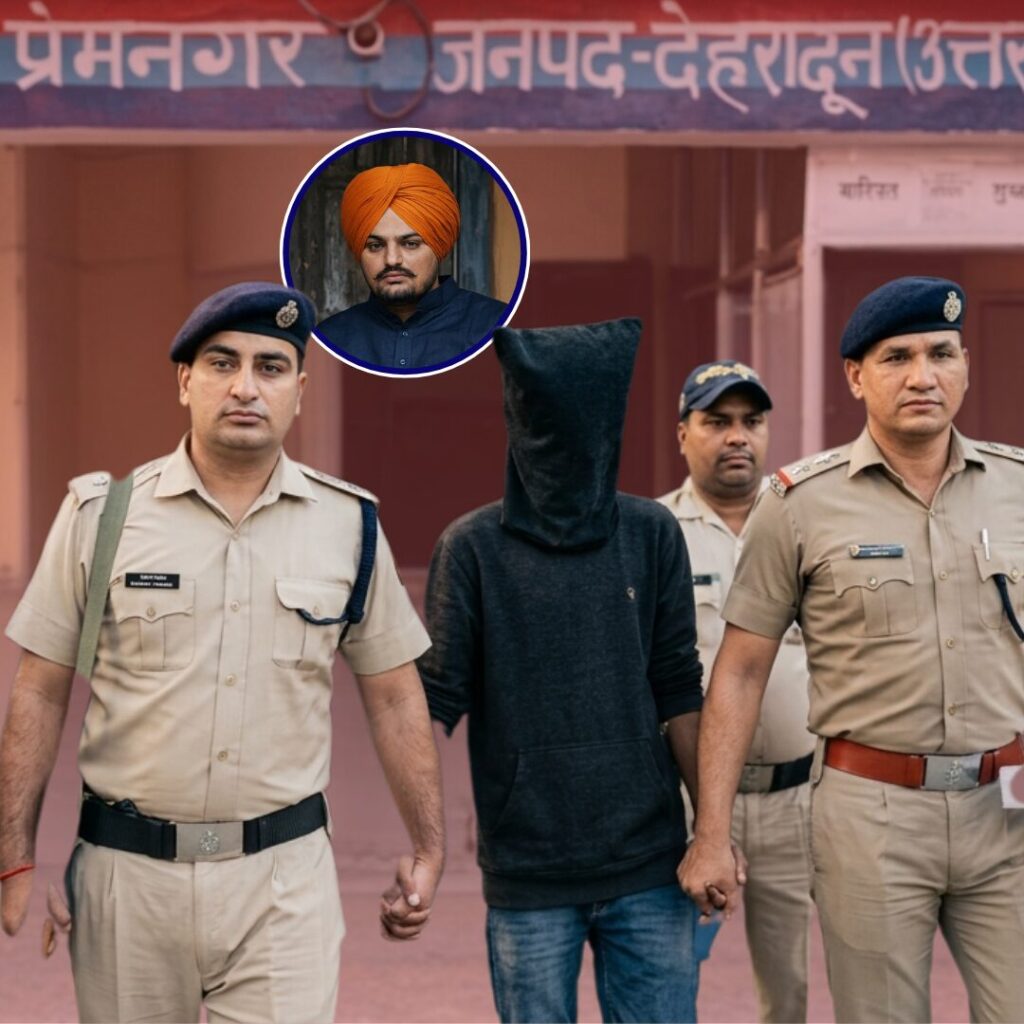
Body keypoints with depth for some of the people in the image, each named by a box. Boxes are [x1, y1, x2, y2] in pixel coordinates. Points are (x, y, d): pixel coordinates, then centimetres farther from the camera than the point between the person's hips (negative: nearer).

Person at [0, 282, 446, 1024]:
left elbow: (395, 698, 9)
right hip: (128, 873, 0)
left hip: (285, 879, 0)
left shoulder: (350, 524, 3)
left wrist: (429, 850, 7)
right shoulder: (101, 514, -1)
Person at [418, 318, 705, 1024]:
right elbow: (436, 703, -5)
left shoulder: (652, 536, 2)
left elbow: (679, 693, 5)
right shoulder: (474, 547, -3)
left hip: (650, 867, 1)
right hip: (527, 878, -1)